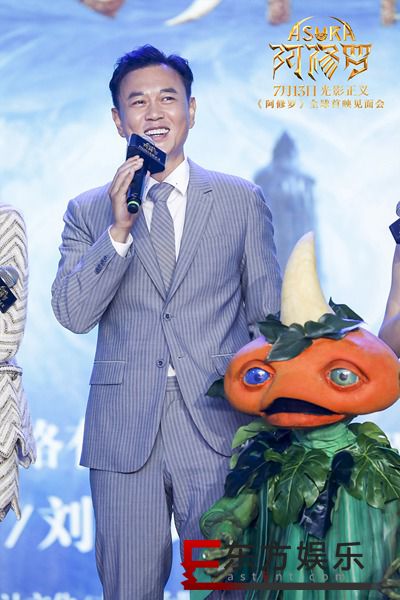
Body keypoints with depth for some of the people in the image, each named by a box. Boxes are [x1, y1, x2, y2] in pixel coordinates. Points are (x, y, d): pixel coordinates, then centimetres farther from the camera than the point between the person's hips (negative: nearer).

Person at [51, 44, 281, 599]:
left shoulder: (242, 201, 8)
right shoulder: (88, 212, 8)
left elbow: (268, 314, 9)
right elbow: (73, 314, -4)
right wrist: (118, 230, -15)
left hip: (220, 428, 0)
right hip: (124, 434, 1)